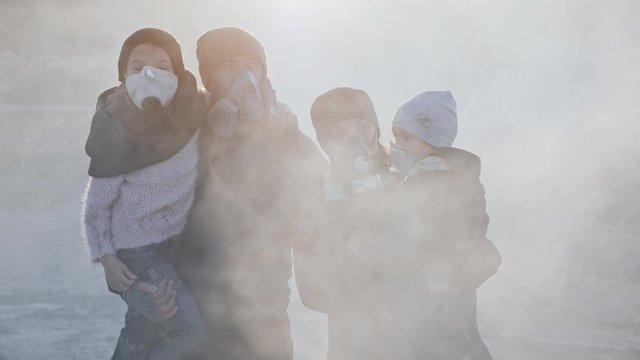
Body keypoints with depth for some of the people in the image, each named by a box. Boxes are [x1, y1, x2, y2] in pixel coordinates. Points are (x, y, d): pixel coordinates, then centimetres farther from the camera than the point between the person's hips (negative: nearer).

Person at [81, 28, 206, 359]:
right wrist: (106, 258, -20)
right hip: (135, 251, -5)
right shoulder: (119, 136, -24)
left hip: (176, 242, 6)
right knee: (189, 328, -17)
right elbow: (96, 204, -13)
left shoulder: (191, 112, -12)